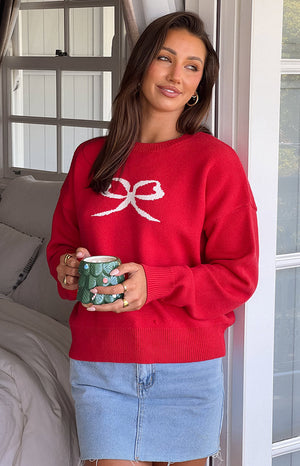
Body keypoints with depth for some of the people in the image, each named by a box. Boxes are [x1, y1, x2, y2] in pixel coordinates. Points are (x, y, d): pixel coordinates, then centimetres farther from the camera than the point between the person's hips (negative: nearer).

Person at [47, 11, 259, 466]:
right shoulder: (91, 157, 7)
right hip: (99, 368, 2)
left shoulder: (215, 161, -5)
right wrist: (68, 267, -6)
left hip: (187, 370, -2)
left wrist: (155, 284, -20)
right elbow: (62, 243, 17)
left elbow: (239, 277, -6)